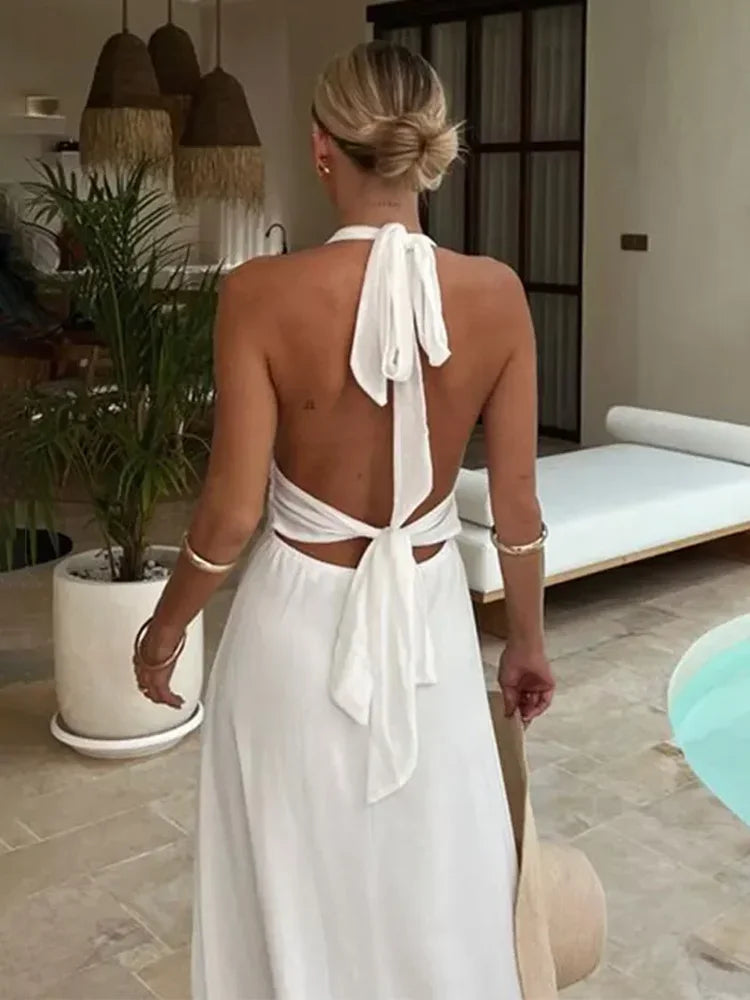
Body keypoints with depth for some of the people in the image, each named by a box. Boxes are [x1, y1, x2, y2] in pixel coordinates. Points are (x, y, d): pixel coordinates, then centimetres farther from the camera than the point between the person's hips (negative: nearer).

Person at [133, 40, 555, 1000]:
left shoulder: (264, 293, -18)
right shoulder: (496, 295, -11)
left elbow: (233, 512, -15)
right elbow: (517, 508, -5)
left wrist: (166, 625, 3)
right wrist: (527, 640, 11)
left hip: (301, 616, -2)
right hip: (431, 617, 2)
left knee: (300, 885, 20)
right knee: (437, 886, 22)